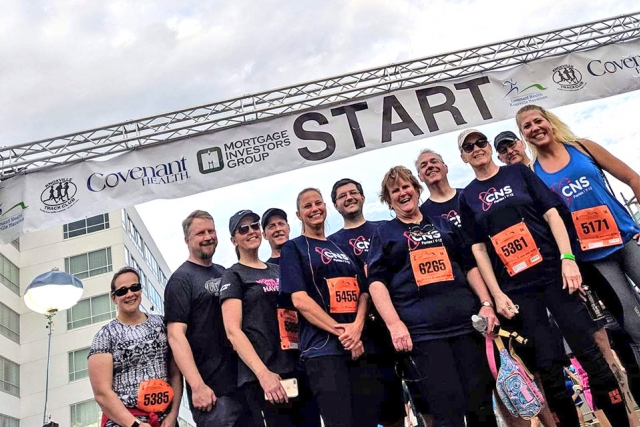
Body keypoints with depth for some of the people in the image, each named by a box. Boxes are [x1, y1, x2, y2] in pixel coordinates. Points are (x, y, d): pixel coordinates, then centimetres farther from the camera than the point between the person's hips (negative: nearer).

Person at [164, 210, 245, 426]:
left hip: (243, 382, 7)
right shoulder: (181, 279, -6)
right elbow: (176, 335, -15)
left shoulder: (224, 274, 13)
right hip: (212, 389, -6)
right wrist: (197, 386, -21)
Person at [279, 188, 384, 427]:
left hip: (361, 346, 5)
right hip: (323, 348, -5)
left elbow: (363, 292, 12)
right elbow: (300, 300, -8)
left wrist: (357, 326, -8)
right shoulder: (293, 248, 4)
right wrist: (340, 331, -14)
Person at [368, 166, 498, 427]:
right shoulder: (384, 233, 10)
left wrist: (486, 303, 6)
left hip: (466, 321, 3)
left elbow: (470, 266, 20)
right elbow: (377, 282, 1)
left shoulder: (442, 225, 20)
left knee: (481, 405, 4)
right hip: (421, 330, -3)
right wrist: (394, 324, -12)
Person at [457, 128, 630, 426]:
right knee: (548, 367, 2)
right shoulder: (467, 197, 8)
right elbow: (478, 249, 4)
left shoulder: (519, 172, 7)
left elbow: (551, 214, 2)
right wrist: (496, 294, -3)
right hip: (516, 289, 0)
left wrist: (567, 258, -10)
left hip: (553, 272, 0)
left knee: (589, 352, 1)